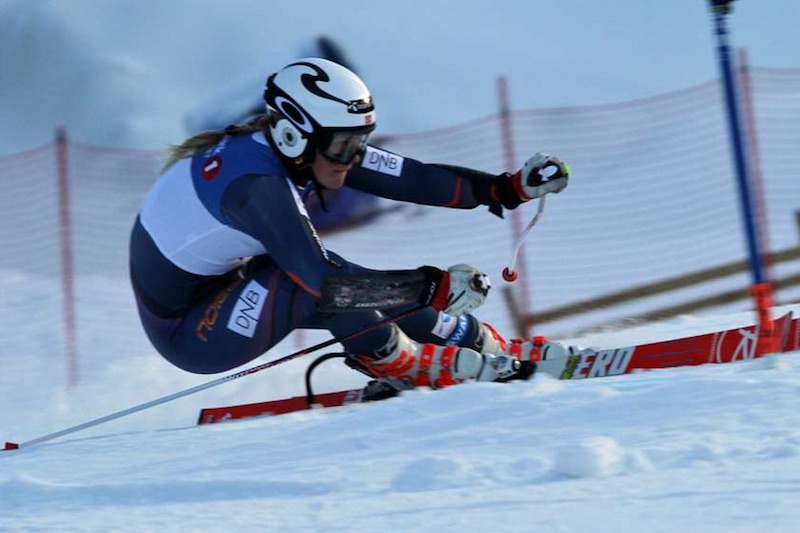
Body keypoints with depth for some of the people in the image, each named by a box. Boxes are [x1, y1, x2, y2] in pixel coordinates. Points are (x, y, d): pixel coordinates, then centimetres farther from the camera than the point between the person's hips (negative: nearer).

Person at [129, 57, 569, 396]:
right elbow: (323, 279, -40)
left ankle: (494, 352, 6)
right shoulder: (256, 184, -33)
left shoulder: (309, 150, -7)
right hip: (186, 334, -9)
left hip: (218, 288, 9)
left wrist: (508, 187, -14)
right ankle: (393, 362, -9)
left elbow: (408, 178, -9)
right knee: (323, 282, -28)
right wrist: (433, 288, -41)